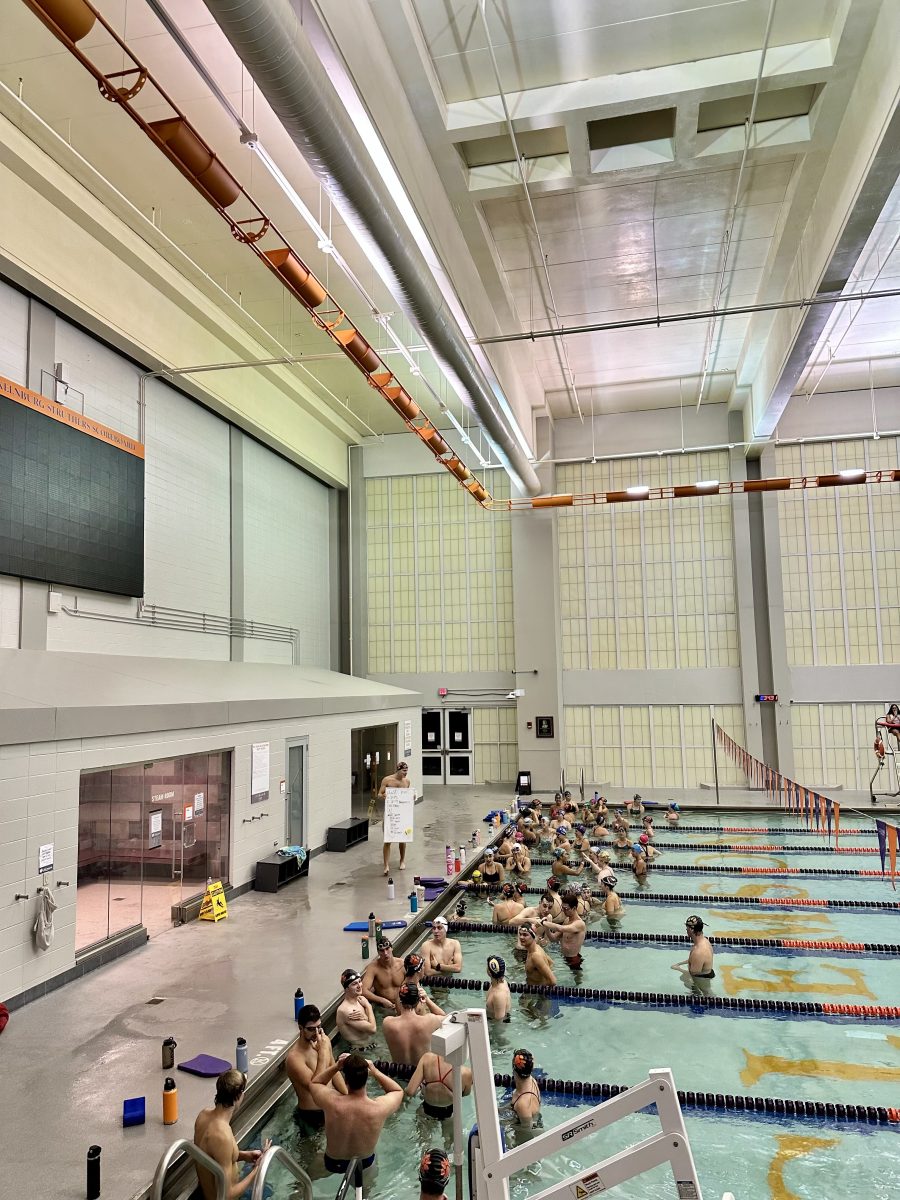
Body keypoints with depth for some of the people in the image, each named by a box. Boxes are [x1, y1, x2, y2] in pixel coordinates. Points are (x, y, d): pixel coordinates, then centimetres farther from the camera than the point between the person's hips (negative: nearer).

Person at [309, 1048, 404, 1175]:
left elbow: (314, 1083, -9)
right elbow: (398, 1091, -9)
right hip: (365, 1164, 0)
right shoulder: (379, 1108, -34)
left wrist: (335, 1066, -17)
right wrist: (375, 1072, -18)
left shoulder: (332, 1102, -34)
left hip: (333, 1164, 0)